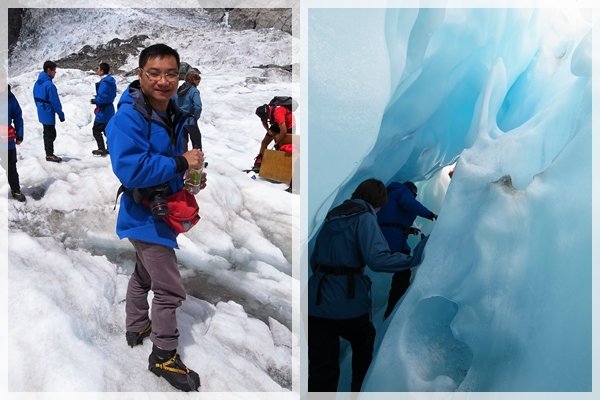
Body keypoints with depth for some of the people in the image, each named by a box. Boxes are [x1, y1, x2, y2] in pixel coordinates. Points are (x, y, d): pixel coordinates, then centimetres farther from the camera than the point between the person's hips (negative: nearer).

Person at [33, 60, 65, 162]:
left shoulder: (37, 83, 6)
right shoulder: (49, 85, -22)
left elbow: (36, 98, 15)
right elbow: (55, 102, -19)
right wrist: (61, 114, -11)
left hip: (42, 113, 9)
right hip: (49, 114, -9)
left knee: (47, 133, 18)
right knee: (51, 134, 2)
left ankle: (48, 153, 26)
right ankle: (50, 155, 9)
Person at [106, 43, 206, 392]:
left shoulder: (174, 115, 3)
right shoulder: (128, 117, -25)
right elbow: (130, 168, -35)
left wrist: (191, 176, -5)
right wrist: (181, 163, -30)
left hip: (161, 209, 10)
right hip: (145, 214, -9)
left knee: (145, 273, 28)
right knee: (170, 290, -2)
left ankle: (137, 327, 50)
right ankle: (165, 356, 16)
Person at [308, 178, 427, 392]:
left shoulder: (333, 216, 14)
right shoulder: (364, 217, -7)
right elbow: (376, 258, -23)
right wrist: (413, 259, -18)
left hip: (316, 303, 5)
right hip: (348, 304, -5)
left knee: (321, 369, 7)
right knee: (363, 345, 28)